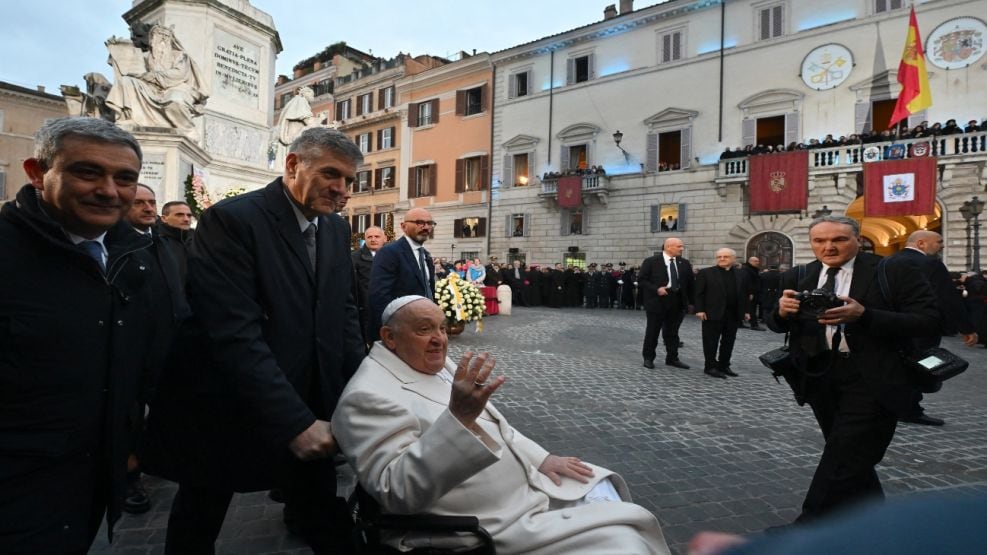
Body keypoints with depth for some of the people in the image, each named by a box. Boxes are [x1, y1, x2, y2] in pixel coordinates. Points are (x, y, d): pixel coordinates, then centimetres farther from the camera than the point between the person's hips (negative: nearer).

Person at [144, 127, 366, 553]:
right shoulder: (231, 220, -18)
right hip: (223, 413, -4)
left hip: (308, 411, 5)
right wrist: (295, 422, -27)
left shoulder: (336, 230, 3)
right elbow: (234, 334, -26)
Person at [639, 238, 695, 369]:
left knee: (672, 332, 11)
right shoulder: (651, 262, -6)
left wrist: (691, 301, 5)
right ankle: (648, 358, 17)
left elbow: (690, 283, 11)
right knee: (652, 330, 6)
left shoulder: (684, 263, 8)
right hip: (657, 300, -4)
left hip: (677, 301, 4)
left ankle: (672, 358, 22)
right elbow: (641, 280, -7)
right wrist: (656, 289, -19)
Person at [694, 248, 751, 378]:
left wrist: (746, 311, 8)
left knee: (729, 342, 10)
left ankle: (724, 366, 20)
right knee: (711, 342, 2)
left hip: (734, 314, 4)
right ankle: (710, 367, 10)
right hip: (713, 313, -4)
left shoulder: (742, 274, 11)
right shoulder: (705, 273, -2)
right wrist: (699, 310, -12)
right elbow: (699, 293, -5)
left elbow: (745, 294, 13)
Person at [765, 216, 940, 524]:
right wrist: (782, 311, -20)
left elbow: (929, 322, -14)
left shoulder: (895, 272, -8)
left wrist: (863, 315, -28)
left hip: (874, 379, -4)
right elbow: (778, 326, 5)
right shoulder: (798, 277, 3)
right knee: (851, 457, 19)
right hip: (819, 377, 5)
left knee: (845, 457, -5)